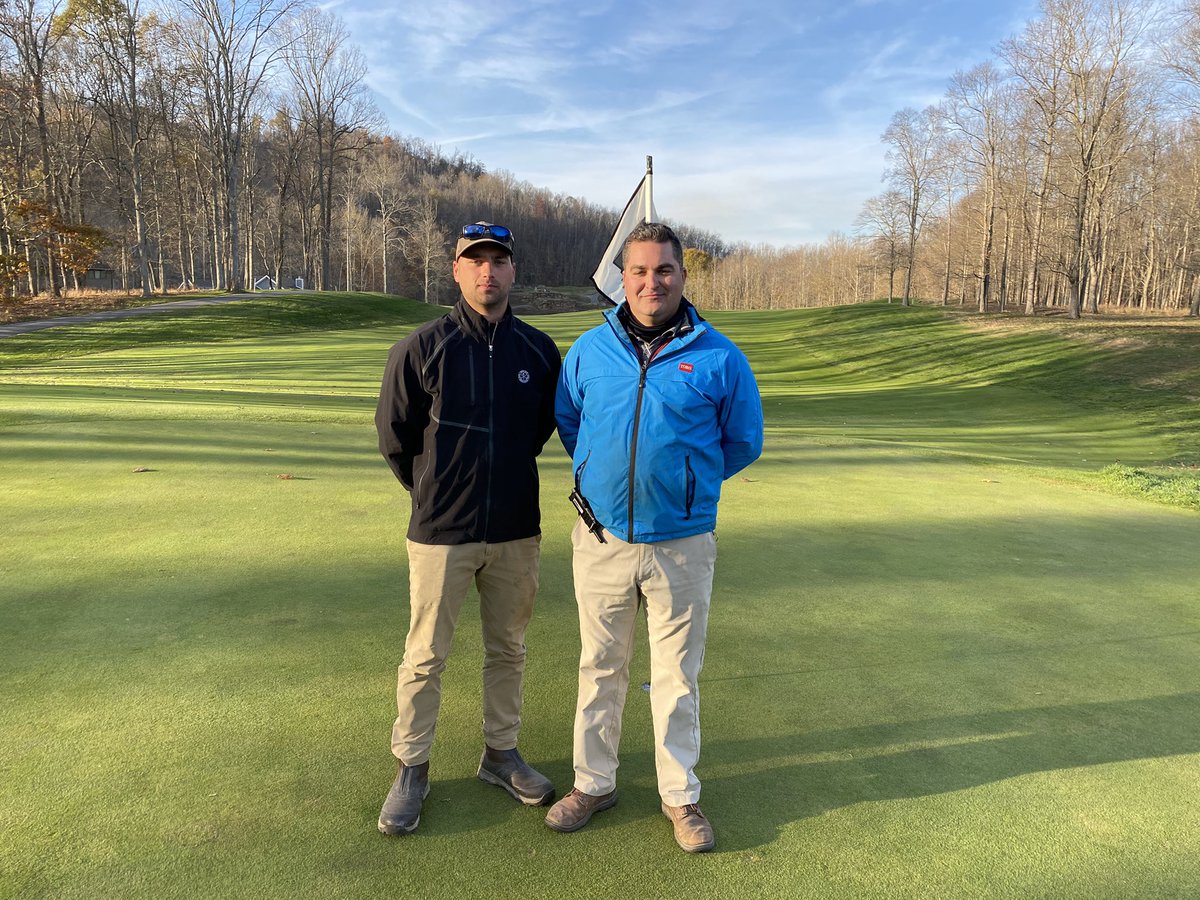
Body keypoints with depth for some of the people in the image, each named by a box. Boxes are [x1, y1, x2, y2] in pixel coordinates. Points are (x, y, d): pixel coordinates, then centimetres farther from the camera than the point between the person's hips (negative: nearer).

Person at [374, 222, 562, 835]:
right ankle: (412, 769, 26)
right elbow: (394, 436, 2)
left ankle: (500, 753, 34)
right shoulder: (420, 348, -8)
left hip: (517, 531, 3)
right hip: (441, 533, -2)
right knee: (425, 657, 7)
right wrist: (434, 493, 9)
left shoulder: (540, 351, 0)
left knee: (508, 651, 15)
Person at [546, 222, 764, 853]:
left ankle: (680, 795, 30)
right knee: (599, 669, 15)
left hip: (682, 546, -2)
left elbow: (744, 442, 7)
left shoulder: (717, 357, -5)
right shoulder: (589, 350, 1)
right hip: (601, 540, 2)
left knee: (677, 675, 11)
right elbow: (566, 420, 18)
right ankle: (593, 783, 34)